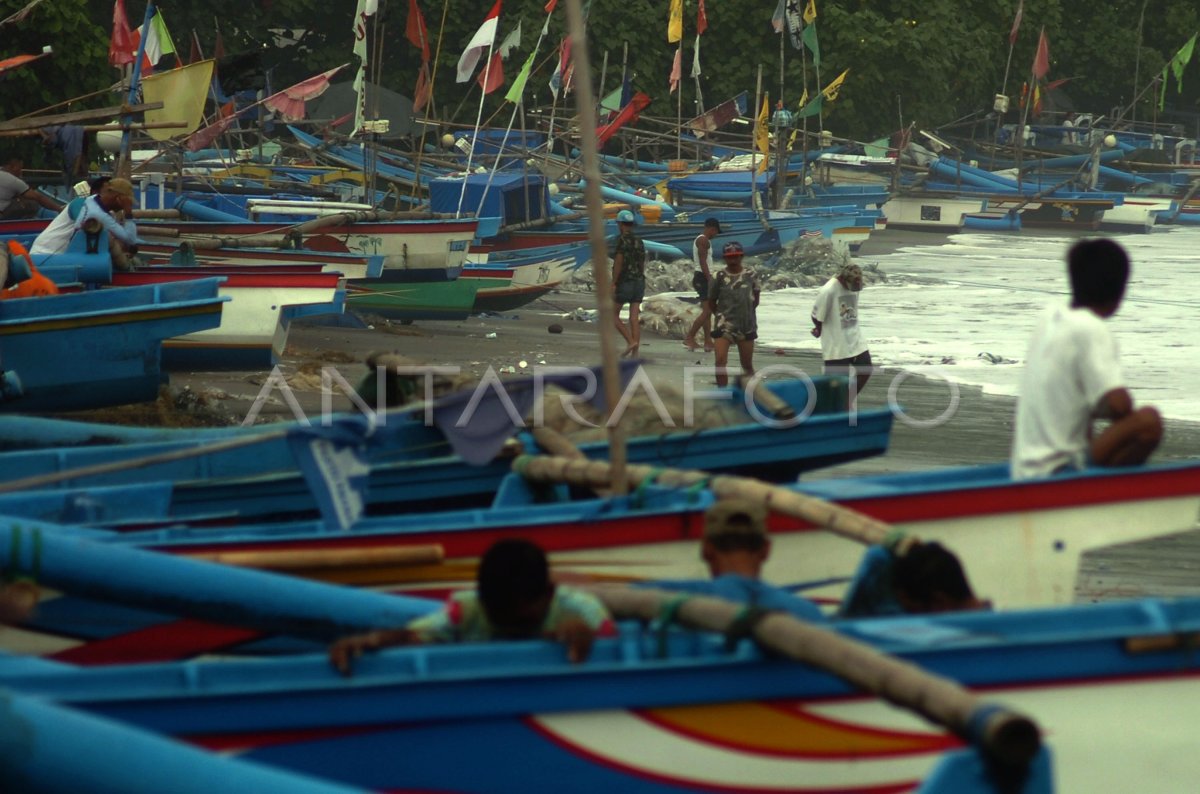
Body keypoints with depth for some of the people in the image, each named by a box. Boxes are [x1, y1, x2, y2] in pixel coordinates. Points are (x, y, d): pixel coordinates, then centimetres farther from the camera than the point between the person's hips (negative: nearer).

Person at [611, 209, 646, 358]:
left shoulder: (622, 240, -12)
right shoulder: (639, 241, 11)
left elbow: (618, 262, -18)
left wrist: (613, 284, -17)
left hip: (624, 283, -6)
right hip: (639, 282, 6)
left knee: (613, 315, 7)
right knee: (634, 319, 2)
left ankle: (631, 341, -10)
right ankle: (634, 353, -5)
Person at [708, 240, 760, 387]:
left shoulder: (750, 275, 0)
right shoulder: (719, 277, -3)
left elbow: (755, 300, 10)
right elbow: (711, 303, 6)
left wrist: (745, 313, 7)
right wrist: (722, 315, 3)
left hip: (746, 325, 1)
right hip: (724, 325, -1)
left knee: (747, 364, 10)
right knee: (720, 361, -15)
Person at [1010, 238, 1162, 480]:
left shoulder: (1052, 320, 11)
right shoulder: (1092, 330, -13)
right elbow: (1119, 405, -22)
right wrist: (1101, 410, -1)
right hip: (1057, 469, -9)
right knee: (1148, 422, -17)